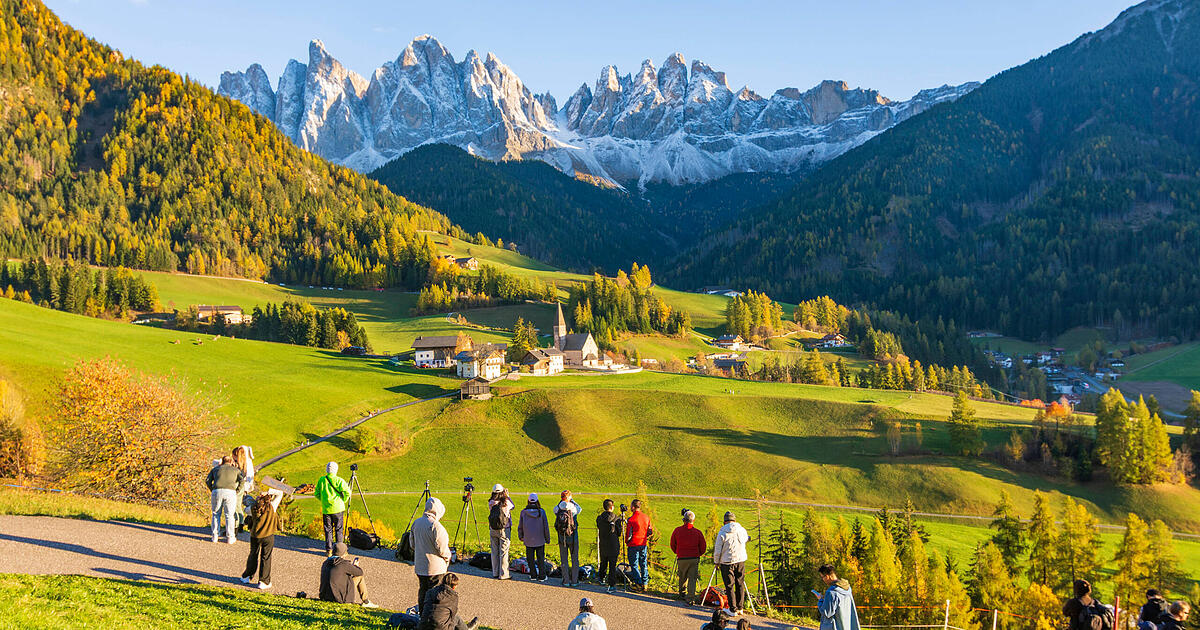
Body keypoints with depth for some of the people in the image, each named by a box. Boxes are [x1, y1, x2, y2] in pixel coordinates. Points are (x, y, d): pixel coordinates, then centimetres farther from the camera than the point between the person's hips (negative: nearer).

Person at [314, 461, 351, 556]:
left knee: (328, 530, 10)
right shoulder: (339, 480, -9)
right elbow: (347, 492, -14)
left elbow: (317, 493, 8)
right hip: (338, 509, -2)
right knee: (339, 529, 7)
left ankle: (329, 550, 8)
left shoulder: (321, 480, 0)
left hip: (326, 509, 2)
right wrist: (343, 501, 2)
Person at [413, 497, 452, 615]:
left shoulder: (416, 523, 5)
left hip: (419, 566, 8)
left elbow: (413, 544, 16)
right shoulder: (435, 526, -20)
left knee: (422, 591, 17)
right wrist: (447, 557, 2)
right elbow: (442, 548, -17)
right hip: (435, 567, -8)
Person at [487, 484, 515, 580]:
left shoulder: (491, 504, -5)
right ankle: (503, 574, 3)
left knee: (494, 552, 12)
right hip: (504, 530, -4)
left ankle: (495, 573, 19)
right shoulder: (506, 503, -13)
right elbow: (512, 506, 7)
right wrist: (507, 496, 12)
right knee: (503, 552, 1)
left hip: (493, 530, 4)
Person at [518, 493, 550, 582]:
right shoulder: (541, 512, -9)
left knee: (530, 558, 12)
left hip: (528, 540, 1)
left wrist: (520, 536, 19)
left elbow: (520, 526, 3)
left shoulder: (523, 512, -6)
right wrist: (547, 538, 7)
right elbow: (546, 526, -5)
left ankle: (533, 575, 16)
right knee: (540, 558, 8)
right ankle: (541, 576, 8)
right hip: (540, 540, 0)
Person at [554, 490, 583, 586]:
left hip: (562, 538, 2)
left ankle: (566, 581, 12)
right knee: (574, 559, 10)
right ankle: (574, 580, 12)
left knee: (564, 560, 10)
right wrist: (572, 500, 12)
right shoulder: (573, 509, -14)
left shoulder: (557, 509, -8)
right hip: (573, 538, -2)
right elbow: (580, 509, 9)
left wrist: (562, 501, 8)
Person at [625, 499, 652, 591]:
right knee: (643, 564, 13)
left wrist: (627, 542, 4)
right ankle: (645, 584, 15)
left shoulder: (631, 519, -16)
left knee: (634, 565, 3)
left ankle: (638, 584, 0)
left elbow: (629, 534, -13)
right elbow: (650, 532, 7)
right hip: (643, 544, 6)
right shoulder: (646, 517, 3)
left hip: (634, 544, -6)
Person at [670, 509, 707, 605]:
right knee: (692, 578, 4)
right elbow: (703, 548, 1)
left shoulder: (677, 531, -4)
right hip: (694, 559, -1)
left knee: (682, 577, 21)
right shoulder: (698, 532, -6)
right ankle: (690, 598, -3)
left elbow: (673, 545, 8)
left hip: (681, 558, 1)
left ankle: (682, 594, 35)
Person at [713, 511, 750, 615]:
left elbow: (717, 550, -8)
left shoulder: (722, 533, -11)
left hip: (727, 562, -4)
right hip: (741, 560, 4)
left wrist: (717, 562, 6)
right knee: (740, 584, 14)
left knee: (729, 586, 3)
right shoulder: (742, 530, 0)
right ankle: (740, 608, 19)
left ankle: (733, 610, 3)